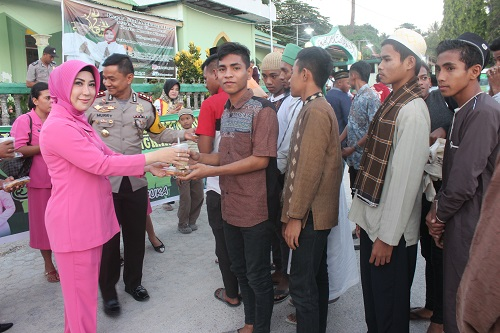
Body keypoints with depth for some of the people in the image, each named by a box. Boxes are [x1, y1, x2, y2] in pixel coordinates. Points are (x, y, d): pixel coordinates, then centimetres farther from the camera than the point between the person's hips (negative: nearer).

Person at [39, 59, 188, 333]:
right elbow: (102, 164, -25)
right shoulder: (57, 126, -20)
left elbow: (108, 154, 13)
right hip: (73, 220, -9)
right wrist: (155, 156, -23)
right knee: (81, 289, 6)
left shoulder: (78, 122, 12)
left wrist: (149, 167, 1)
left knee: (83, 286, 22)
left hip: (90, 215, 10)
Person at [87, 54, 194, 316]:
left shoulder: (145, 104, 2)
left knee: (136, 235, 15)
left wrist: (183, 135, 0)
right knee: (107, 238, 7)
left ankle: (133, 281, 36)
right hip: (104, 182, -2)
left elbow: (159, 133, 13)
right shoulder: (94, 102, -5)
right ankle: (108, 291, 26)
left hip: (135, 181, 3)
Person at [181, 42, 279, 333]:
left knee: (258, 275, 8)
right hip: (231, 207, 8)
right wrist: (196, 157, -1)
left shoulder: (263, 110, -13)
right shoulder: (226, 112, 11)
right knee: (240, 270, 20)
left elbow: (260, 160, -19)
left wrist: (210, 171, -19)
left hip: (256, 209, -7)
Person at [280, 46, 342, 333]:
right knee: (317, 277, 19)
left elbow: (309, 170, -22)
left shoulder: (315, 111, -17)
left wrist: (295, 216, -17)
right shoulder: (319, 108, 13)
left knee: (302, 284, -2)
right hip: (317, 212, 10)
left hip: (311, 214, -10)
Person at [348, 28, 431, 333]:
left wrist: (387, 236, -18)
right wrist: (365, 216, 11)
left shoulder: (412, 110, -19)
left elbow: (405, 178, -22)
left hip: (391, 230, -8)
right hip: (372, 218, 8)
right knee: (372, 299, 24)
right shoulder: (391, 102, 8)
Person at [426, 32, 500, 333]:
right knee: (454, 297, 20)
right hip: (457, 221, 9)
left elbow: (464, 181, -22)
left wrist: (439, 214, -6)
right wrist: (439, 211, 3)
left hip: (468, 227, -9)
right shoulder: (465, 110, 12)